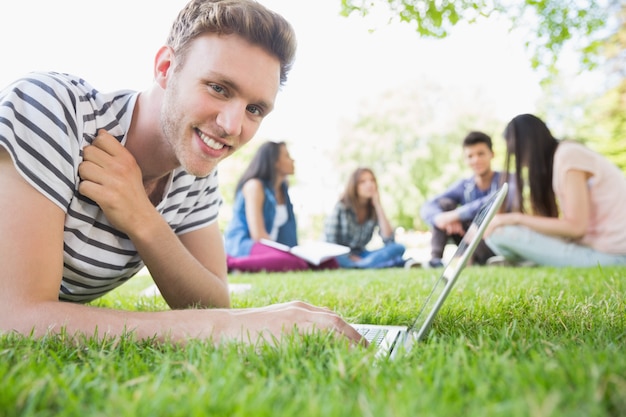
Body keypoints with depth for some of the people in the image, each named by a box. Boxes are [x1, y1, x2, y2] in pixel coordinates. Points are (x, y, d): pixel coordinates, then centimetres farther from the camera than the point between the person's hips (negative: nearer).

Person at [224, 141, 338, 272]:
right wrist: (285, 252, -16)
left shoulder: (283, 188, 14)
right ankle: (232, 263, -19)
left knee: (329, 262, -11)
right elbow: (258, 234, -17)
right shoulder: (254, 185, -9)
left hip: (270, 246, 9)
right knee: (295, 262, -36)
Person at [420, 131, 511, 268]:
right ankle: (435, 259, -21)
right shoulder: (463, 186, 2)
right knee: (443, 204, -10)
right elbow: (427, 207, -10)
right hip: (472, 242, 4)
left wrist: (455, 215, -33)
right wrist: (442, 219, -32)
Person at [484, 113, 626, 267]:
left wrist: (517, 219, -11)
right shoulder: (559, 157, 14)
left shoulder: (568, 155, -14)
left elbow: (576, 227, -17)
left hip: (609, 254, -9)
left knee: (499, 233, -18)